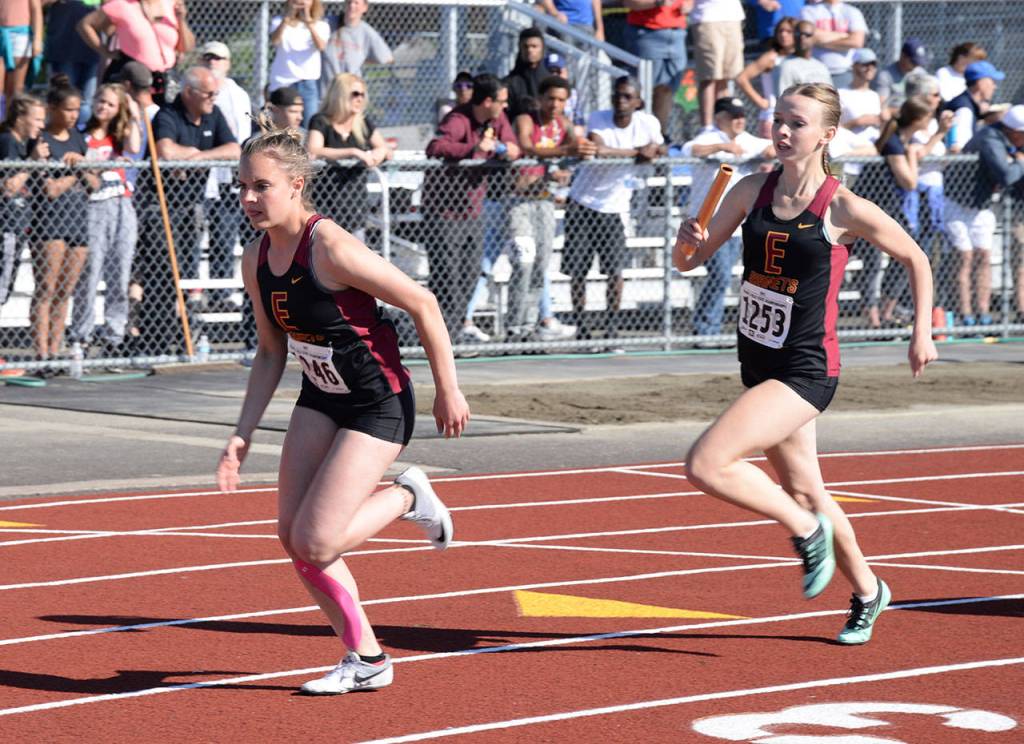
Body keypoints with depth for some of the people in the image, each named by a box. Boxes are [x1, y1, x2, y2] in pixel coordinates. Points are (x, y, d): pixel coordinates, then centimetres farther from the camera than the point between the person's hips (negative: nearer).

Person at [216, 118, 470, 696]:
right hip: (320, 399, 8)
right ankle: (367, 661, 16)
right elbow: (272, 351, 10)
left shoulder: (332, 249, -27)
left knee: (315, 543, -14)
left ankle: (406, 499, 13)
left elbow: (423, 305, -20)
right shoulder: (256, 259, -3)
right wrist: (244, 434, 2)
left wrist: (448, 390, -12)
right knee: (291, 535, 2)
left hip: (379, 404, -8)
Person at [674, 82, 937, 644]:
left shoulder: (845, 210, -13)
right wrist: (687, 242, -16)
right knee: (803, 490, 19)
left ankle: (808, 530, 1)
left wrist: (921, 333, 2)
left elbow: (916, 260, 2)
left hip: (805, 370, -7)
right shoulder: (752, 191, 1)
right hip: (759, 363, 7)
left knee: (705, 466, -21)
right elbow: (689, 261, 6)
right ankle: (867, 591, 41)